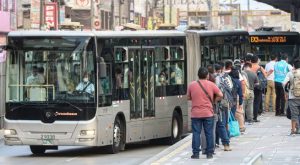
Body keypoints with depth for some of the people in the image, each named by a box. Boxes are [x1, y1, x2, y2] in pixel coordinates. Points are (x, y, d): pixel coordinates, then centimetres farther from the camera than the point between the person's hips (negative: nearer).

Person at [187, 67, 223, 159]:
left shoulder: (191, 85, 0)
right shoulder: (211, 85, -1)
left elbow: (188, 98, 9)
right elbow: (220, 95, -2)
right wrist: (213, 100, 11)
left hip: (195, 113, 0)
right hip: (208, 113, 0)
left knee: (196, 133, 3)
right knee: (209, 133, 6)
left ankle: (196, 153, 1)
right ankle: (209, 153, 8)